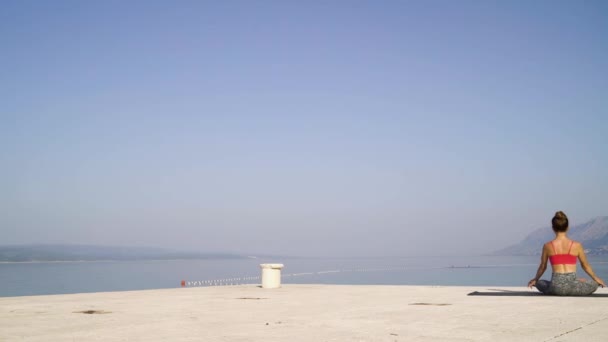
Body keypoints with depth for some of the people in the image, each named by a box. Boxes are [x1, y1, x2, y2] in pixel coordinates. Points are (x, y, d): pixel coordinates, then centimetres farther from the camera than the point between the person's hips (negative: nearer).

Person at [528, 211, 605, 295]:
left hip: (556, 288, -1)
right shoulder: (577, 245, -1)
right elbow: (585, 265, 13)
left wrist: (535, 279, 31)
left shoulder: (547, 246, -1)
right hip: (572, 287, 1)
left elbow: (542, 267, 11)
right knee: (594, 285, 30)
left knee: (539, 283, 31)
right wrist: (596, 278, 31)